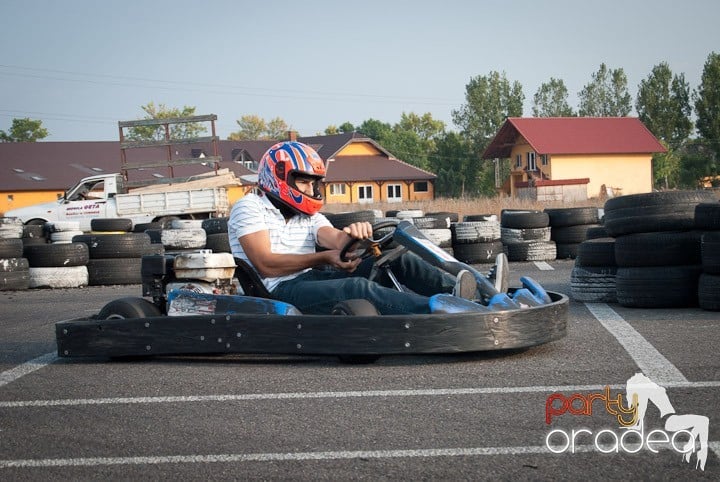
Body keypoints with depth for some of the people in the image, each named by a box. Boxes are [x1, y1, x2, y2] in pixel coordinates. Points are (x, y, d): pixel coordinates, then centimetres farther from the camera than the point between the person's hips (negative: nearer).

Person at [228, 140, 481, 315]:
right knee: (358, 288, -33)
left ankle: (452, 289, -30)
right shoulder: (249, 207, 3)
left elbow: (333, 238, 0)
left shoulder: (310, 216, 24)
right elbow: (266, 265, -12)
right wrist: (323, 258, -17)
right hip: (277, 291, -7)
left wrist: (350, 235, -25)